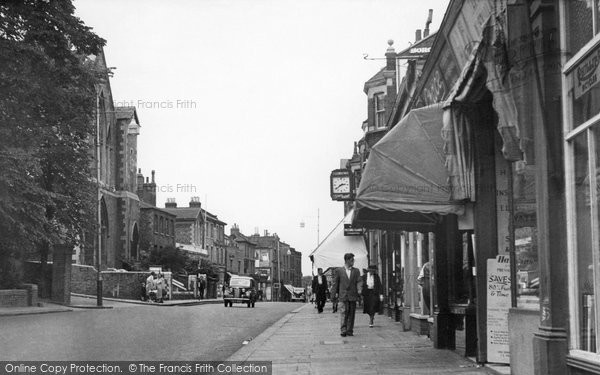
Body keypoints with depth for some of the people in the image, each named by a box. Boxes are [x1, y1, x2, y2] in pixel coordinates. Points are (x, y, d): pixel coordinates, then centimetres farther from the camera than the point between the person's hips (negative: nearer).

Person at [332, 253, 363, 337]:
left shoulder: (356, 271, 10)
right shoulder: (339, 271, 4)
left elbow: (359, 281, 1)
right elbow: (335, 283, 8)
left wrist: (359, 289, -16)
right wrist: (335, 293, 3)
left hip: (353, 296, 3)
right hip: (343, 295, -3)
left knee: (351, 314, 4)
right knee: (343, 312, -11)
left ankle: (350, 330, 10)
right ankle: (343, 330, -14)